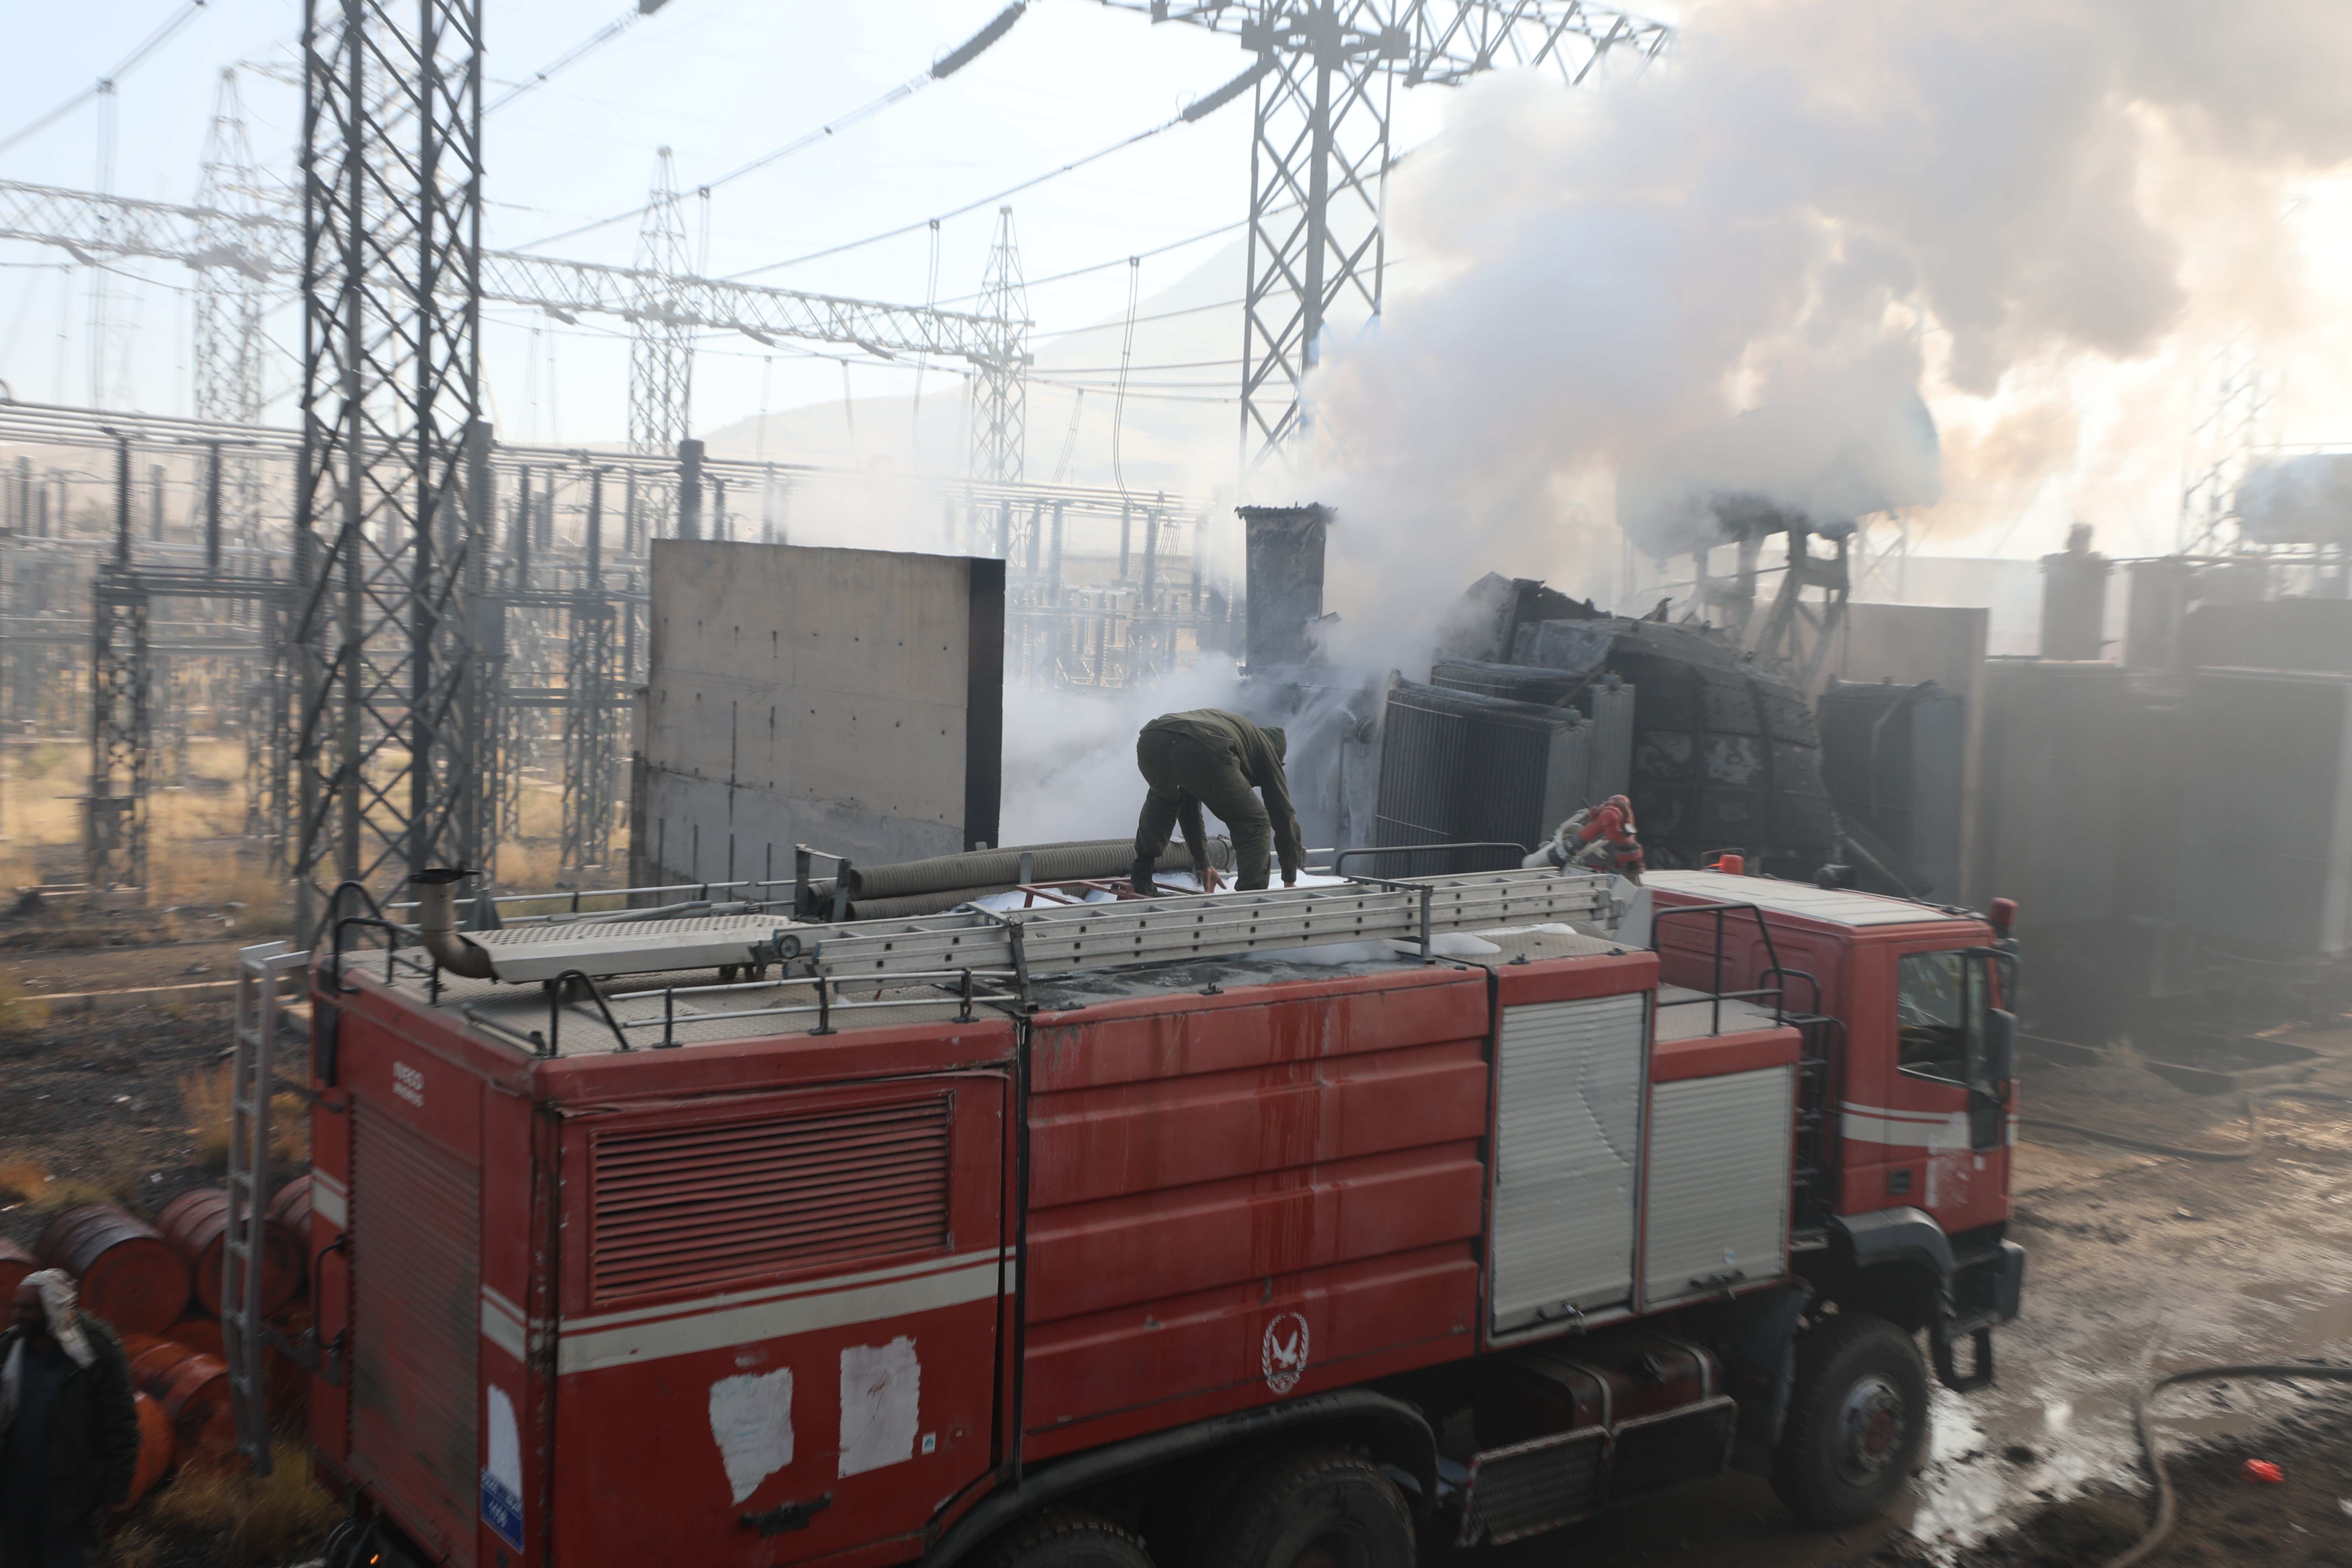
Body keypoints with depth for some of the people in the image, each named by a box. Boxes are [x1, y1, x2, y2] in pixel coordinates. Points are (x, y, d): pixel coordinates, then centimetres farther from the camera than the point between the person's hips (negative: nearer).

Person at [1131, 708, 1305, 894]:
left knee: (1162, 799, 42)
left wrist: (1203, 865, 59)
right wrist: (1290, 880, 40)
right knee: (1255, 825, 17)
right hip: (1203, 753, -6)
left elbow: (1189, 807, 52)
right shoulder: (1267, 747, 34)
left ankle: (1141, 882, 36)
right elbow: (1283, 815, 31)